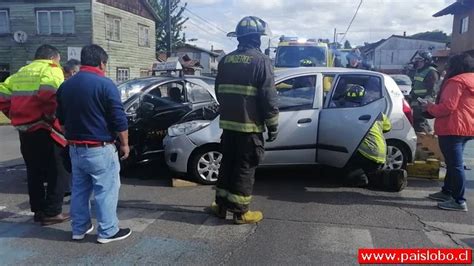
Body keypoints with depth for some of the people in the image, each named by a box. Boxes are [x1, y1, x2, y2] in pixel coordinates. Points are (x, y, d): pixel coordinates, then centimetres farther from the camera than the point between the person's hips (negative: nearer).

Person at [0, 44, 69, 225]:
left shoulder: (21, 72, 19)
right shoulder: (51, 70, -4)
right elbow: (48, 93, -26)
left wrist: (16, 117, 12)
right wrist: (51, 115, -14)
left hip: (24, 130, 8)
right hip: (44, 129, -7)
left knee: (34, 171, 17)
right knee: (57, 171, 3)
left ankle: (38, 210, 24)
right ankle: (52, 212, 5)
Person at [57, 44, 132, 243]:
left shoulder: (65, 85, 7)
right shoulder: (105, 85, -14)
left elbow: (61, 118, 16)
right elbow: (119, 120, -15)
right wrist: (124, 144, -4)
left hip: (74, 147, 7)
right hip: (100, 148, -7)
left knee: (79, 189, 17)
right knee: (106, 190, 3)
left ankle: (79, 229, 26)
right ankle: (107, 232, 10)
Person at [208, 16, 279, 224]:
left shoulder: (226, 60, 11)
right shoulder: (260, 60, -9)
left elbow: (219, 91, 18)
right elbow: (268, 96, -13)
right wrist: (273, 125, -6)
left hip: (228, 123, 6)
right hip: (249, 124, -6)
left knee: (227, 163, 16)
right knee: (245, 167, 2)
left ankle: (221, 205, 25)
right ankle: (240, 212, 10)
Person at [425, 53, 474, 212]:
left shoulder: (456, 81, -12)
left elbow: (447, 106, -20)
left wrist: (430, 108, -2)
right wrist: (434, 106, 22)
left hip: (453, 128, -10)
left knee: (455, 164, -8)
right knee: (453, 162, 18)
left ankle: (459, 201, -5)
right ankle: (447, 192, 28)